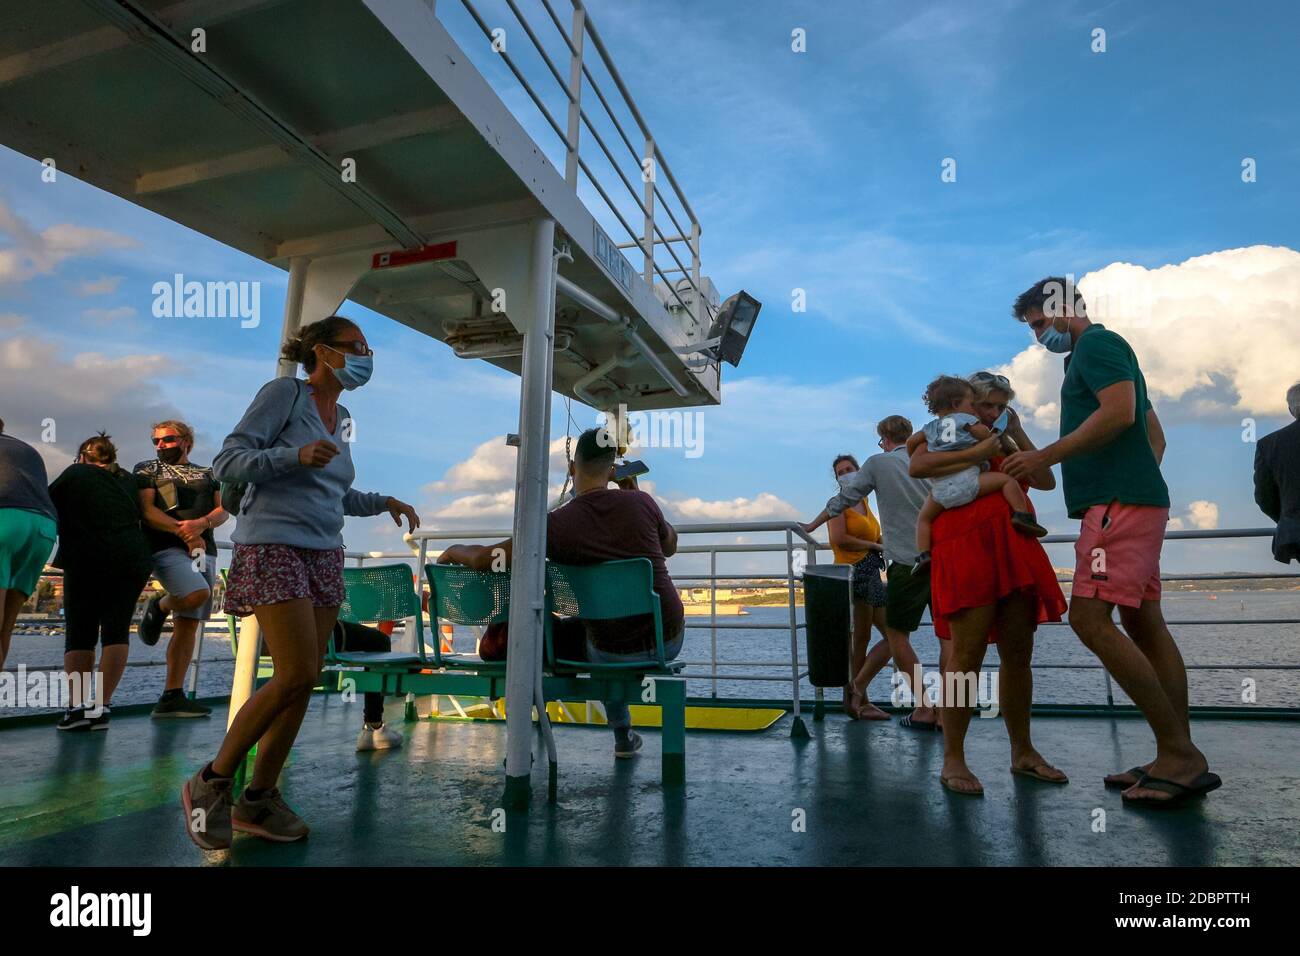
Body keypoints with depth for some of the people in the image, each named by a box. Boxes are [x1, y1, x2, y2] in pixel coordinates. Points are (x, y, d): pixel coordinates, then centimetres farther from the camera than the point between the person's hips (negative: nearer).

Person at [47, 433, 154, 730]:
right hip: (133, 558, 2)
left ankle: (77, 706, -5)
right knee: (117, 630, 4)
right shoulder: (128, 479, 16)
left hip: (87, 561, -2)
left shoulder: (74, 474, 8)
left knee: (80, 633, 5)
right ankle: (103, 706, -3)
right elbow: (141, 516, 14)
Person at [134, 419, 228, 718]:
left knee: (189, 625, 0)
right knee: (197, 593, -32)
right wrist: (182, 530, -15)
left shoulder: (208, 474, 21)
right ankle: (159, 607, 2)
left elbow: (223, 511, 10)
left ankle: (171, 698, 3)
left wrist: (201, 523, -12)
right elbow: (147, 510, -1)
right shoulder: (147, 469, 13)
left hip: (204, 552, 4)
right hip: (166, 548, -4)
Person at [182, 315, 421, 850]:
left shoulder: (342, 417, 16)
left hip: (325, 555, 7)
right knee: (296, 675, -14)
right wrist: (297, 454, -24)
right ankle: (212, 782, 7)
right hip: (273, 547, -7)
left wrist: (382, 503, 11)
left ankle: (258, 799, 18)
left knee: (304, 682, 5)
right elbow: (226, 463, -11)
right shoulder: (284, 393, -4)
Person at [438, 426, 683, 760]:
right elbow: (670, 546, 14)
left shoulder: (557, 524, -13)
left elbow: (483, 559, -10)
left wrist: (455, 551, 13)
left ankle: (623, 736, 38)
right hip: (671, 639, 3)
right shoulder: (641, 502, -7)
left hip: (617, 651, -3)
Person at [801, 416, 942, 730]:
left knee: (896, 633, 8)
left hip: (908, 563, -4)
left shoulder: (878, 463, 1)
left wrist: (812, 526, 18)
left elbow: (843, 499, 7)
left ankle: (924, 709, 8)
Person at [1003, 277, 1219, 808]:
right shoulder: (1107, 354, 27)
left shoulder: (1096, 344, -3)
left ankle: (1179, 753, -11)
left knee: (1090, 618, -16)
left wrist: (1044, 456, -17)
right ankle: (1179, 757, 11)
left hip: (1118, 503, -11)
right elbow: (1153, 431, 29)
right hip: (1138, 499, 11)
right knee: (1145, 624, 7)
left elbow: (1119, 411, -20)